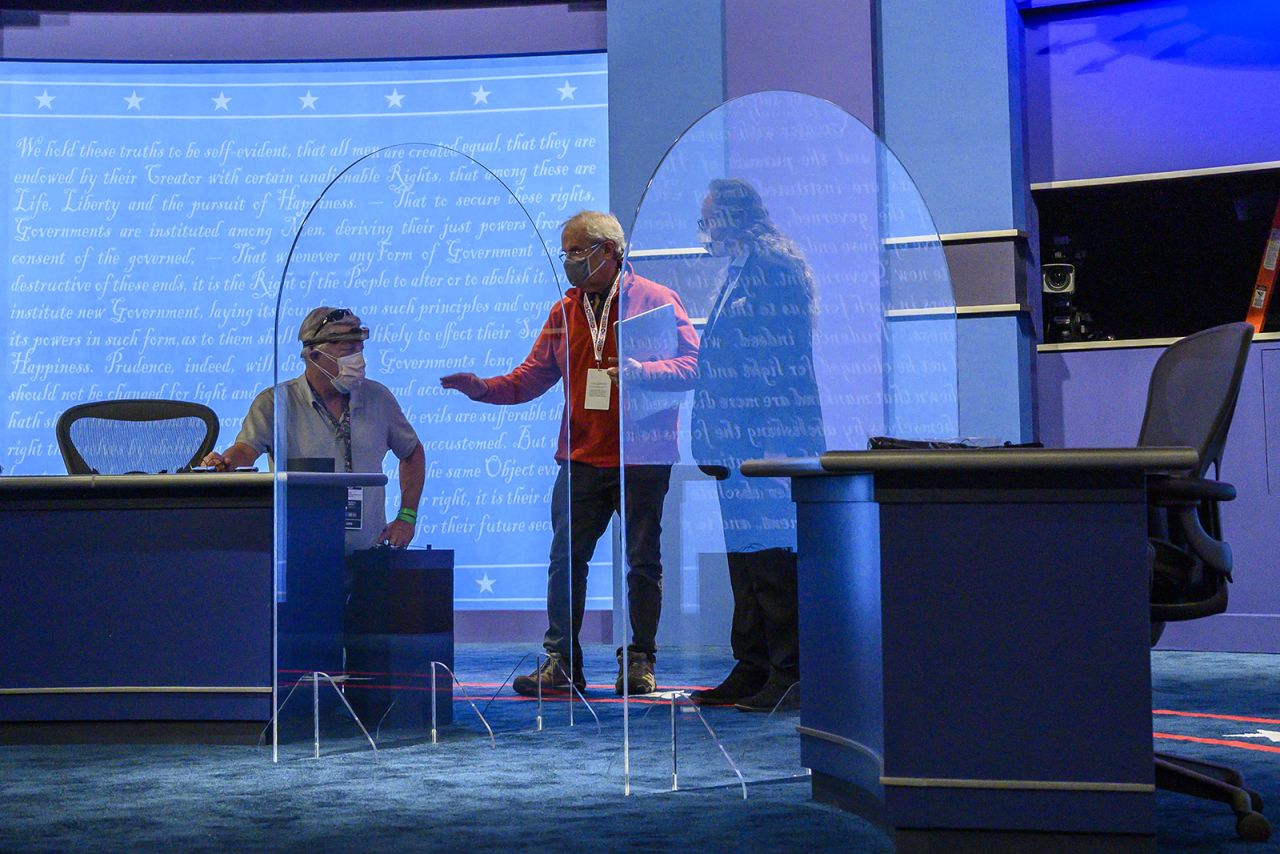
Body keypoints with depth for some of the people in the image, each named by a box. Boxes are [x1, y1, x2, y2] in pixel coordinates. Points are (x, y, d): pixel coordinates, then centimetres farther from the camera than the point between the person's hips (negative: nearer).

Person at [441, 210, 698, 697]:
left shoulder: (656, 300, -1)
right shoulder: (565, 312, 13)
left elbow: (690, 365, -8)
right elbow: (532, 376, 10)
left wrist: (640, 371, -24)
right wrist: (483, 388, -5)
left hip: (641, 457, -4)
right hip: (581, 457, 4)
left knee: (643, 561, 4)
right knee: (565, 558, 1)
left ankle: (640, 661, 14)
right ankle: (560, 661, 9)